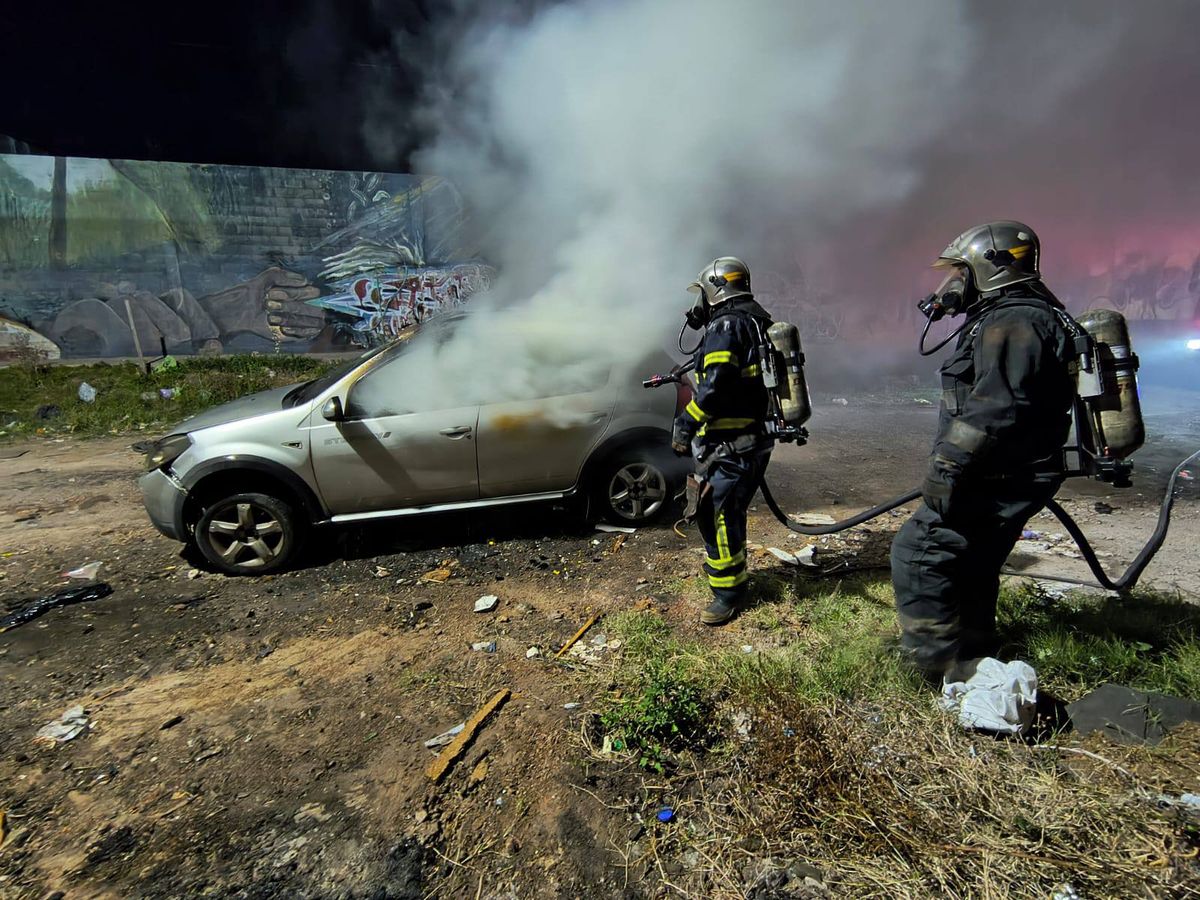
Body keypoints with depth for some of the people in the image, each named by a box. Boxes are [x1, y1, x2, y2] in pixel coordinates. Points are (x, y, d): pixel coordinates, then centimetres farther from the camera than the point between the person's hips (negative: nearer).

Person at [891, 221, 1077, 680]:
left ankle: (944, 665, 2)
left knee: (917, 554, -7)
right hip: (1005, 480, 11)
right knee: (971, 569, 19)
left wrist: (948, 466, -25)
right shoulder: (1015, 318, 19)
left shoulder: (1012, 322, -17)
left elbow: (997, 407, -28)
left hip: (996, 482, -11)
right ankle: (976, 659, 34)